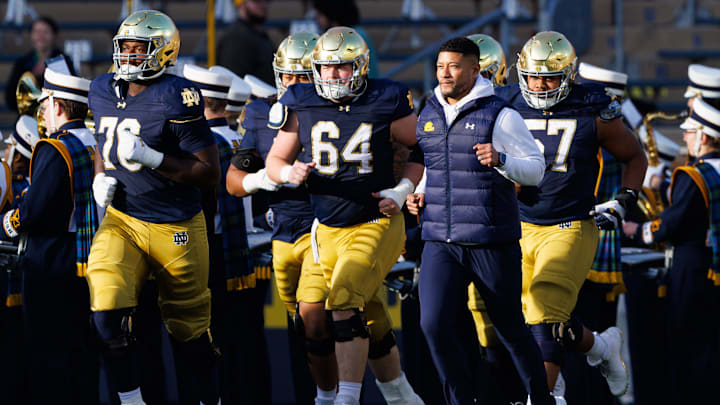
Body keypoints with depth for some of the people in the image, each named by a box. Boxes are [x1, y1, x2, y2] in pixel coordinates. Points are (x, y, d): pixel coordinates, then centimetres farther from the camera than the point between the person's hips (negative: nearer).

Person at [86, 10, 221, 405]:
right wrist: (101, 177, 1)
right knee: (107, 309, -19)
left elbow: (210, 173, -15)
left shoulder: (175, 99, -16)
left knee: (189, 328, 9)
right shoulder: (104, 91, 3)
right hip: (122, 220, 4)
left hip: (175, 227, -4)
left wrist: (151, 158, -25)